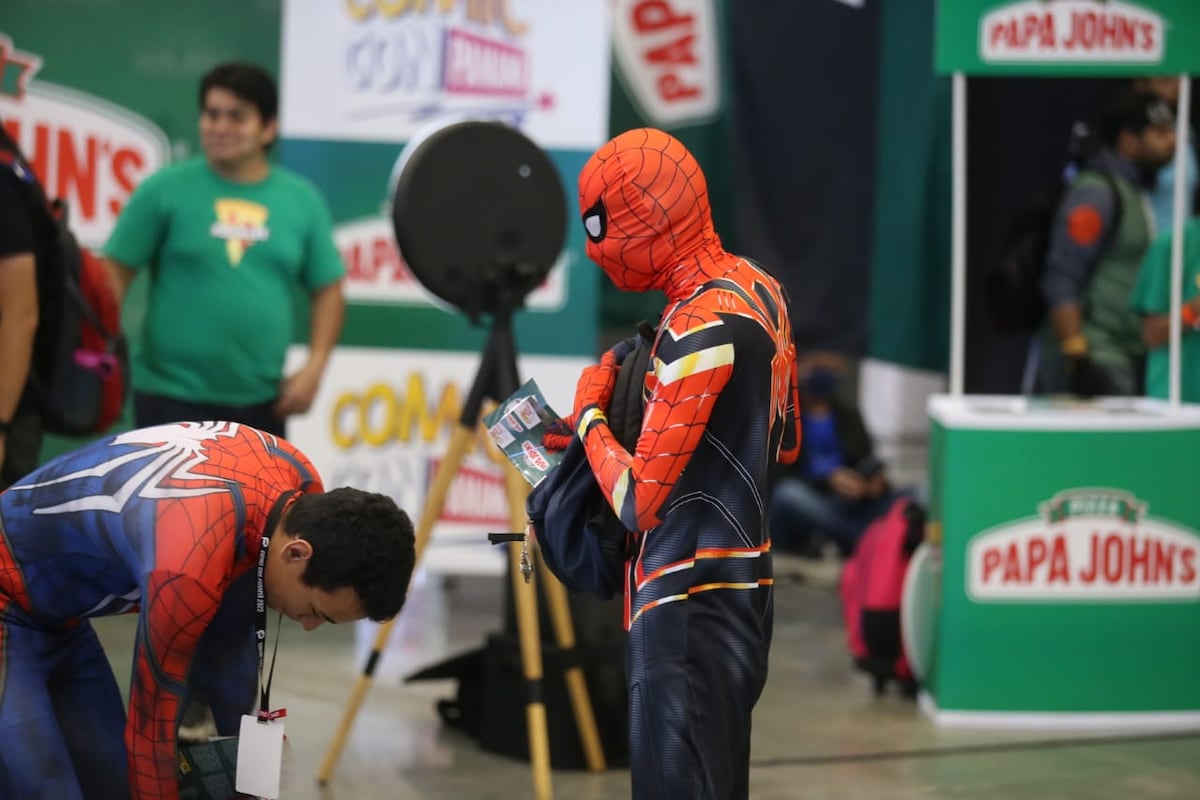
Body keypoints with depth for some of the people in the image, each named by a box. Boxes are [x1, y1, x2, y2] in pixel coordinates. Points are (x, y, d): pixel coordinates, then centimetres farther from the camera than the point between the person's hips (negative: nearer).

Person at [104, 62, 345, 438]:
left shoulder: (302, 199, 7)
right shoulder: (164, 190, -3)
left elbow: (328, 290, 12)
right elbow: (115, 275, -3)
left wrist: (314, 367, 0)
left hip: (261, 402, 4)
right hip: (174, 397, -4)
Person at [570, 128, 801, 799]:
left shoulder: (703, 328, -21)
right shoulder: (760, 290, 7)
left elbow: (639, 503, -20)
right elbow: (785, 445, 20)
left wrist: (590, 417, -3)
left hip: (689, 612, -10)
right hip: (747, 586, 10)